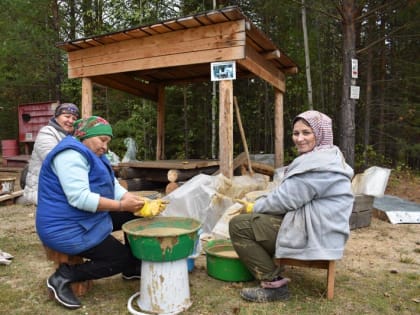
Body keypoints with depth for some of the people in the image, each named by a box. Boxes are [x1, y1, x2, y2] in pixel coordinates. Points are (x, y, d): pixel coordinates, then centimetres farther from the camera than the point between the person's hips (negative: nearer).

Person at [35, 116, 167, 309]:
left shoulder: (93, 156, 13)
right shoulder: (71, 154, -19)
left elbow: (115, 189, 5)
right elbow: (79, 198, -30)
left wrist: (143, 205, -12)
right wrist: (122, 205, -28)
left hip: (88, 219, 10)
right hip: (66, 229, -10)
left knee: (135, 215, 8)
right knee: (120, 258, -8)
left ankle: (132, 269, 19)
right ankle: (63, 277, -1)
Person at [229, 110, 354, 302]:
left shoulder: (319, 164, -20)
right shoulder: (325, 157, 14)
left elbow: (285, 198, -20)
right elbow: (291, 196, 16)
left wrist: (254, 207, -3)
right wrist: (258, 204, 7)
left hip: (313, 235, -11)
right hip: (317, 229, 11)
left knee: (238, 225, -10)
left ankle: (274, 284, -4)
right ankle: (272, 271, 22)